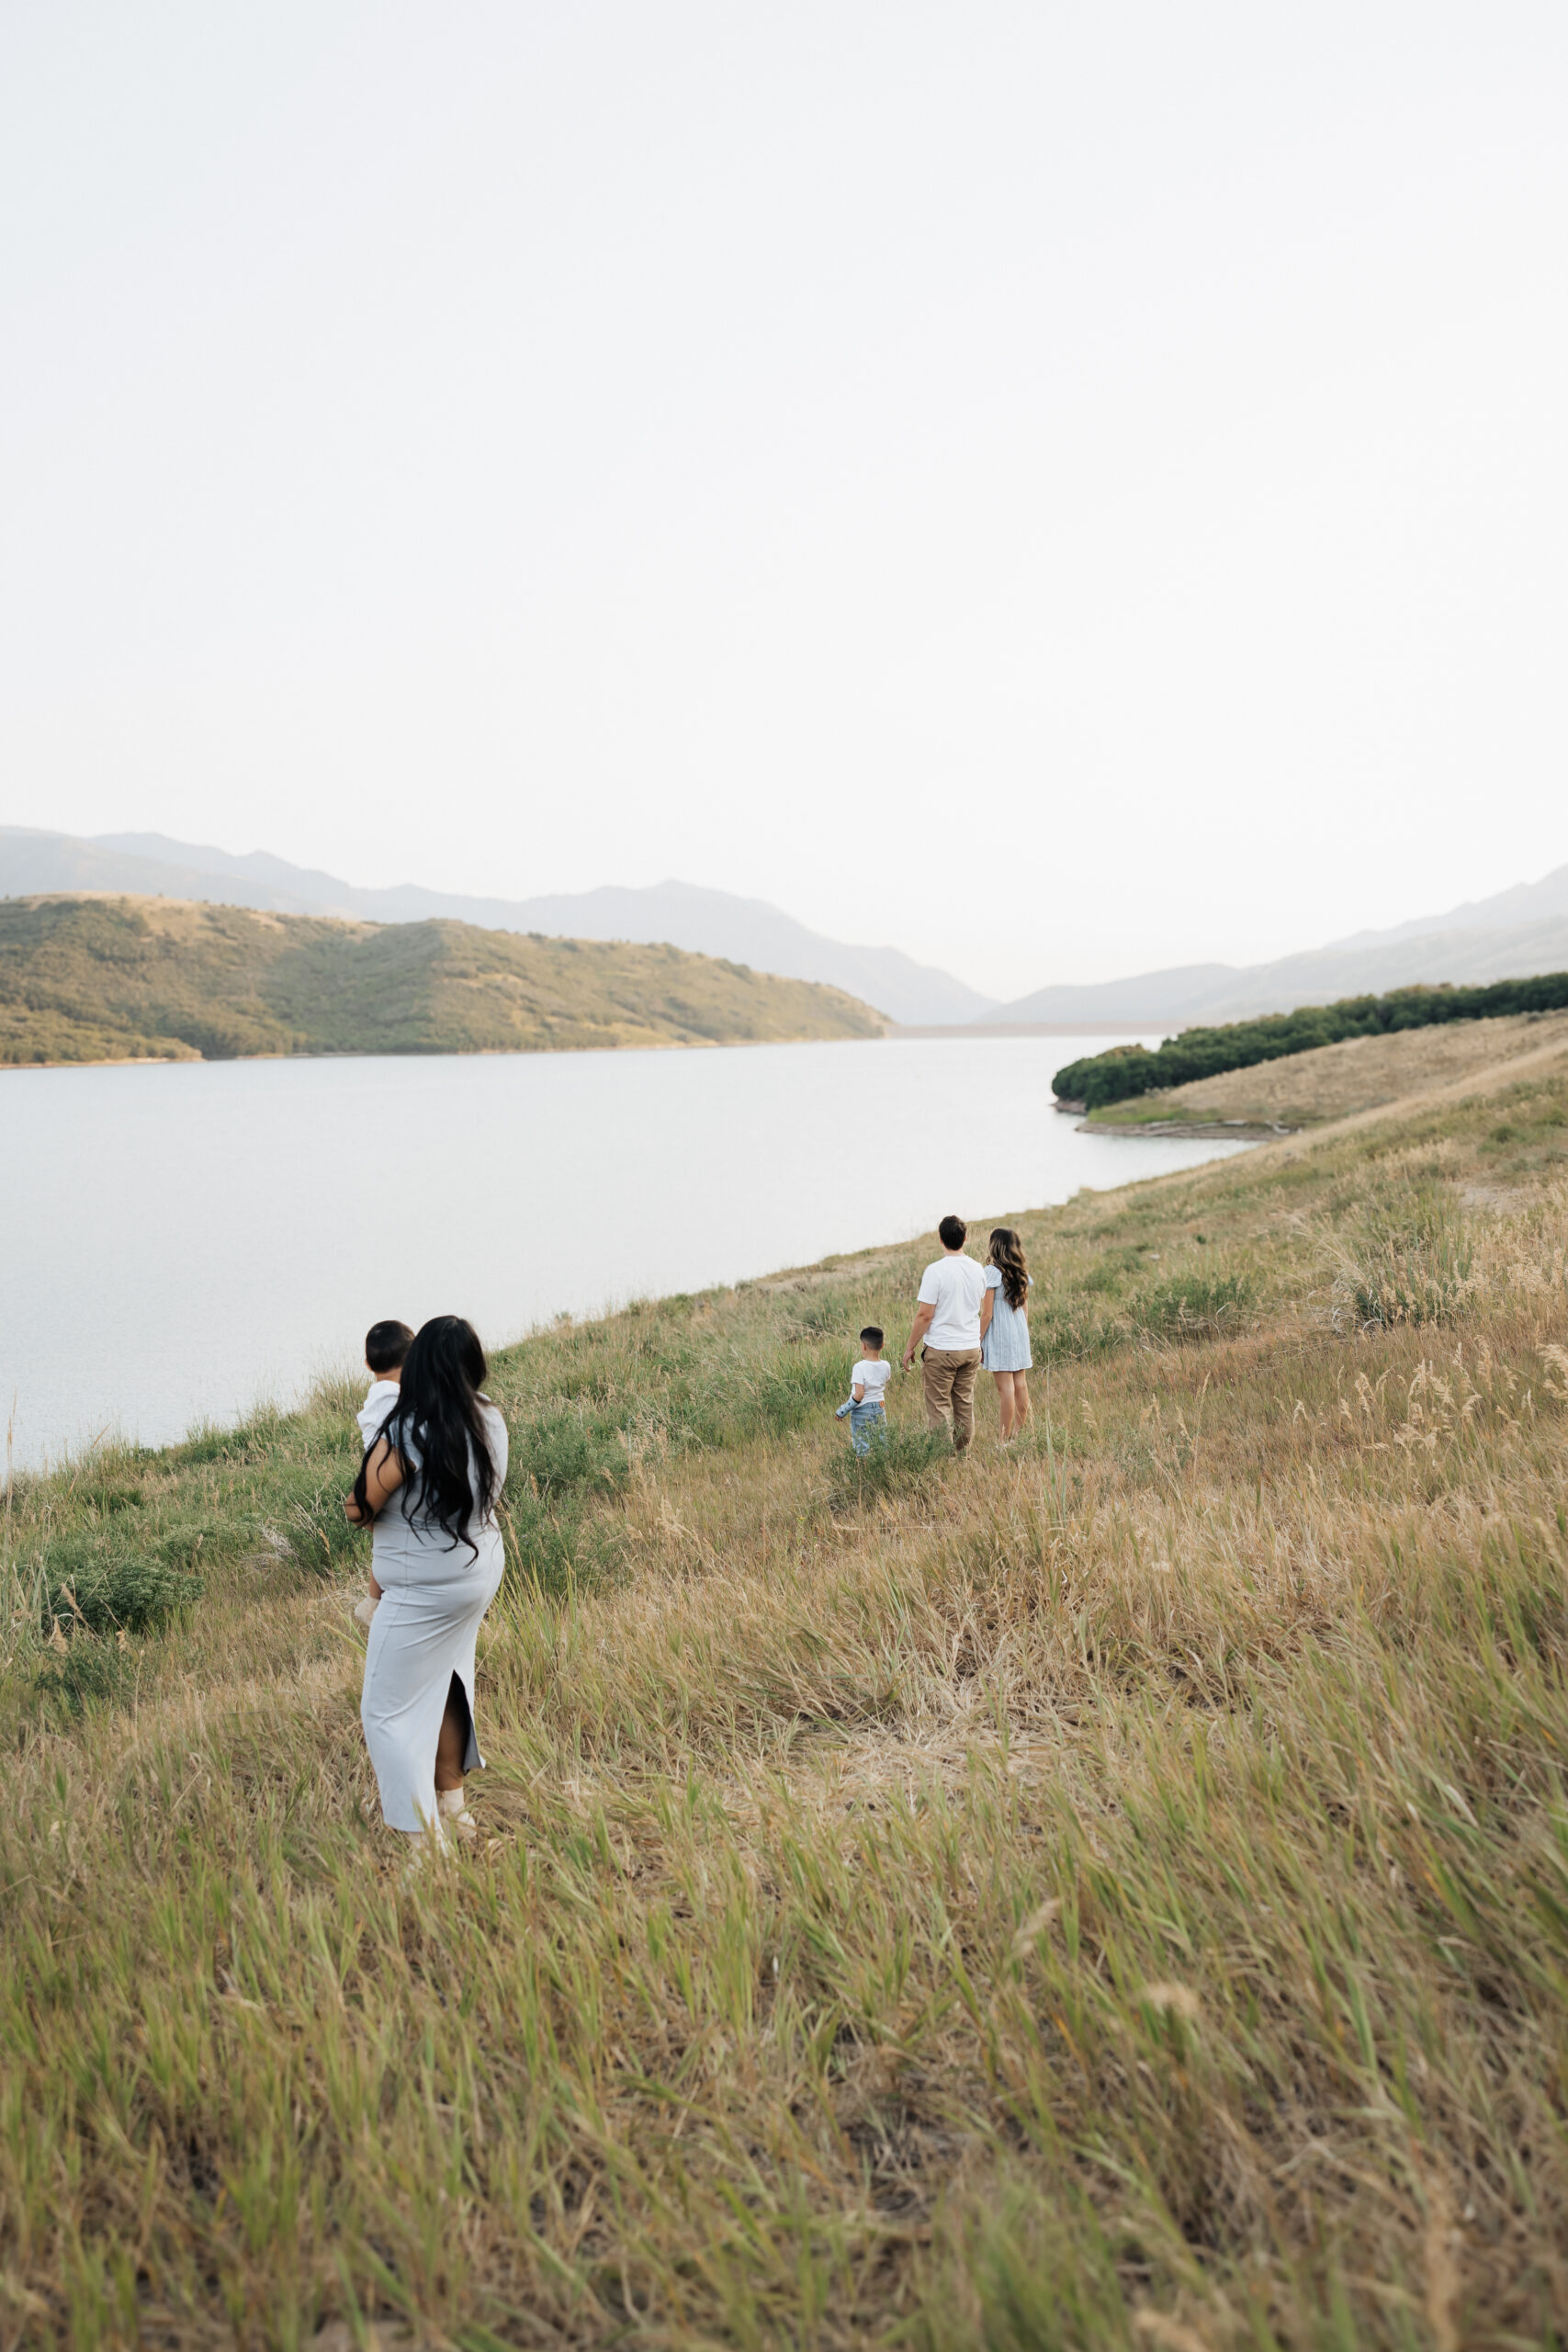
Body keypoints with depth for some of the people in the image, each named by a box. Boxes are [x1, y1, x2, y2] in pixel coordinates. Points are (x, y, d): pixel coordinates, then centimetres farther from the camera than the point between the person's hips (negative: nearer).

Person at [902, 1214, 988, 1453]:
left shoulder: (935, 1271, -15)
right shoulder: (978, 1270, 4)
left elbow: (925, 1315, -15)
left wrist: (910, 1347, -5)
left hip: (941, 1350, -6)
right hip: (971, 1348, 6)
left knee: (939, 1408, 1)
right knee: (965, 1407, 13)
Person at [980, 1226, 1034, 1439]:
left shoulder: (992, 1272, -13)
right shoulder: (1022, 1273, 8)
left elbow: (987, 1313, -13)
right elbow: (1025, 1308, 13)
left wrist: (978, 1342, -7)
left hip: (999, 1333, -7)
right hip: (1020, 1332, 7)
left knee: (1005, 1387, -6)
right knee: (1020, 1384, 11)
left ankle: (1006, 1440, -3)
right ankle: (1018, 1435, 18)